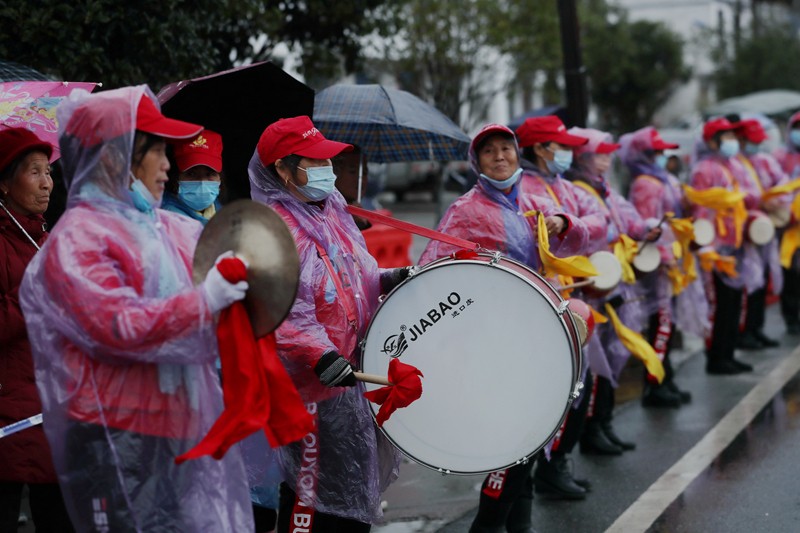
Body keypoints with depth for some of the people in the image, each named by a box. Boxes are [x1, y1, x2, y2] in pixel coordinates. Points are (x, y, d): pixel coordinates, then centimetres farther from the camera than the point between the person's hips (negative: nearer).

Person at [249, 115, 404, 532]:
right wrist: (320, 356, -35)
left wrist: (395, 279, 5)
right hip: (313, 384, -9)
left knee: (358, 482, 19)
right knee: (314, 490, -2)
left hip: (355, 370, 9)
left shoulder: (331, 209, 11)